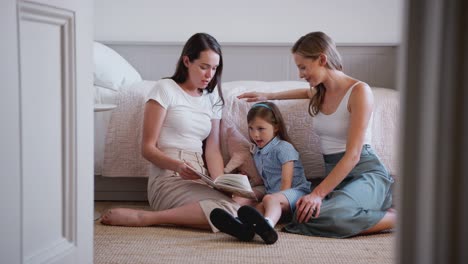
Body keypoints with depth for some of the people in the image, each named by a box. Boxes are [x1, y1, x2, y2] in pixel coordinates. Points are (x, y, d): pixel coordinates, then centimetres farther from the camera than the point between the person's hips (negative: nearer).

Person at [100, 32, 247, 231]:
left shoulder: (212, 98, 20)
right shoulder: (165, 89, 2)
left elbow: (213, 150, 13)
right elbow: (147, 148, -3)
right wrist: (177, 166, -22)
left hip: (200, 180, 6)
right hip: (168, 178, -6)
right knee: (229, 209, -33)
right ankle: (143, 218, -23)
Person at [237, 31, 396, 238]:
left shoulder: (359, 91, -10)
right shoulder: (320, 93, 14)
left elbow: (353, 154, -17)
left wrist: (318, 193, -25)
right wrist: (268, 96, 42)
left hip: (366, 173, -6)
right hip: (334, 174, 6)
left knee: (321, 214, -38)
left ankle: (393, 218, -15)